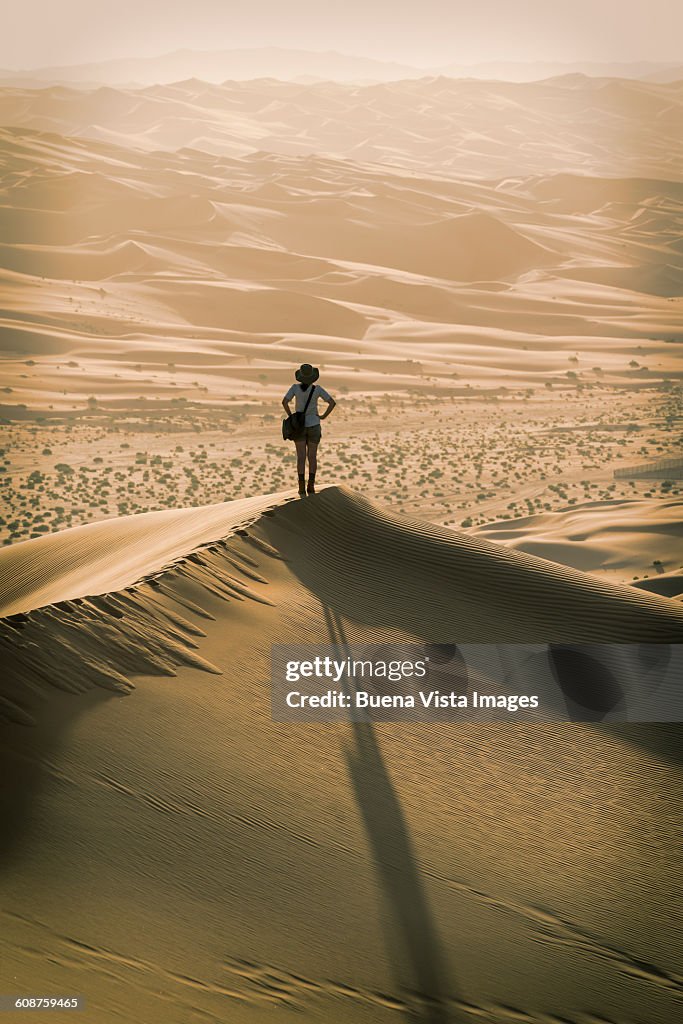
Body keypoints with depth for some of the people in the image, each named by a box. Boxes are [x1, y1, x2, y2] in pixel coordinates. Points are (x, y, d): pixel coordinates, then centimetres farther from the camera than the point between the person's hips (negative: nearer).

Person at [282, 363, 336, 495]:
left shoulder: (295, 387, -8)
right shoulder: (317, 389, -9)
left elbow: (284, 402, -17)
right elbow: (332, 402, -13)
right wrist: (324, 416, -1)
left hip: (299, 425, 0)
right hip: (313, 425, 0)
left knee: (301, 457, 2)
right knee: (312, 456, 8)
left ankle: (302, 487, -4)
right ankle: (311, 486, 1)